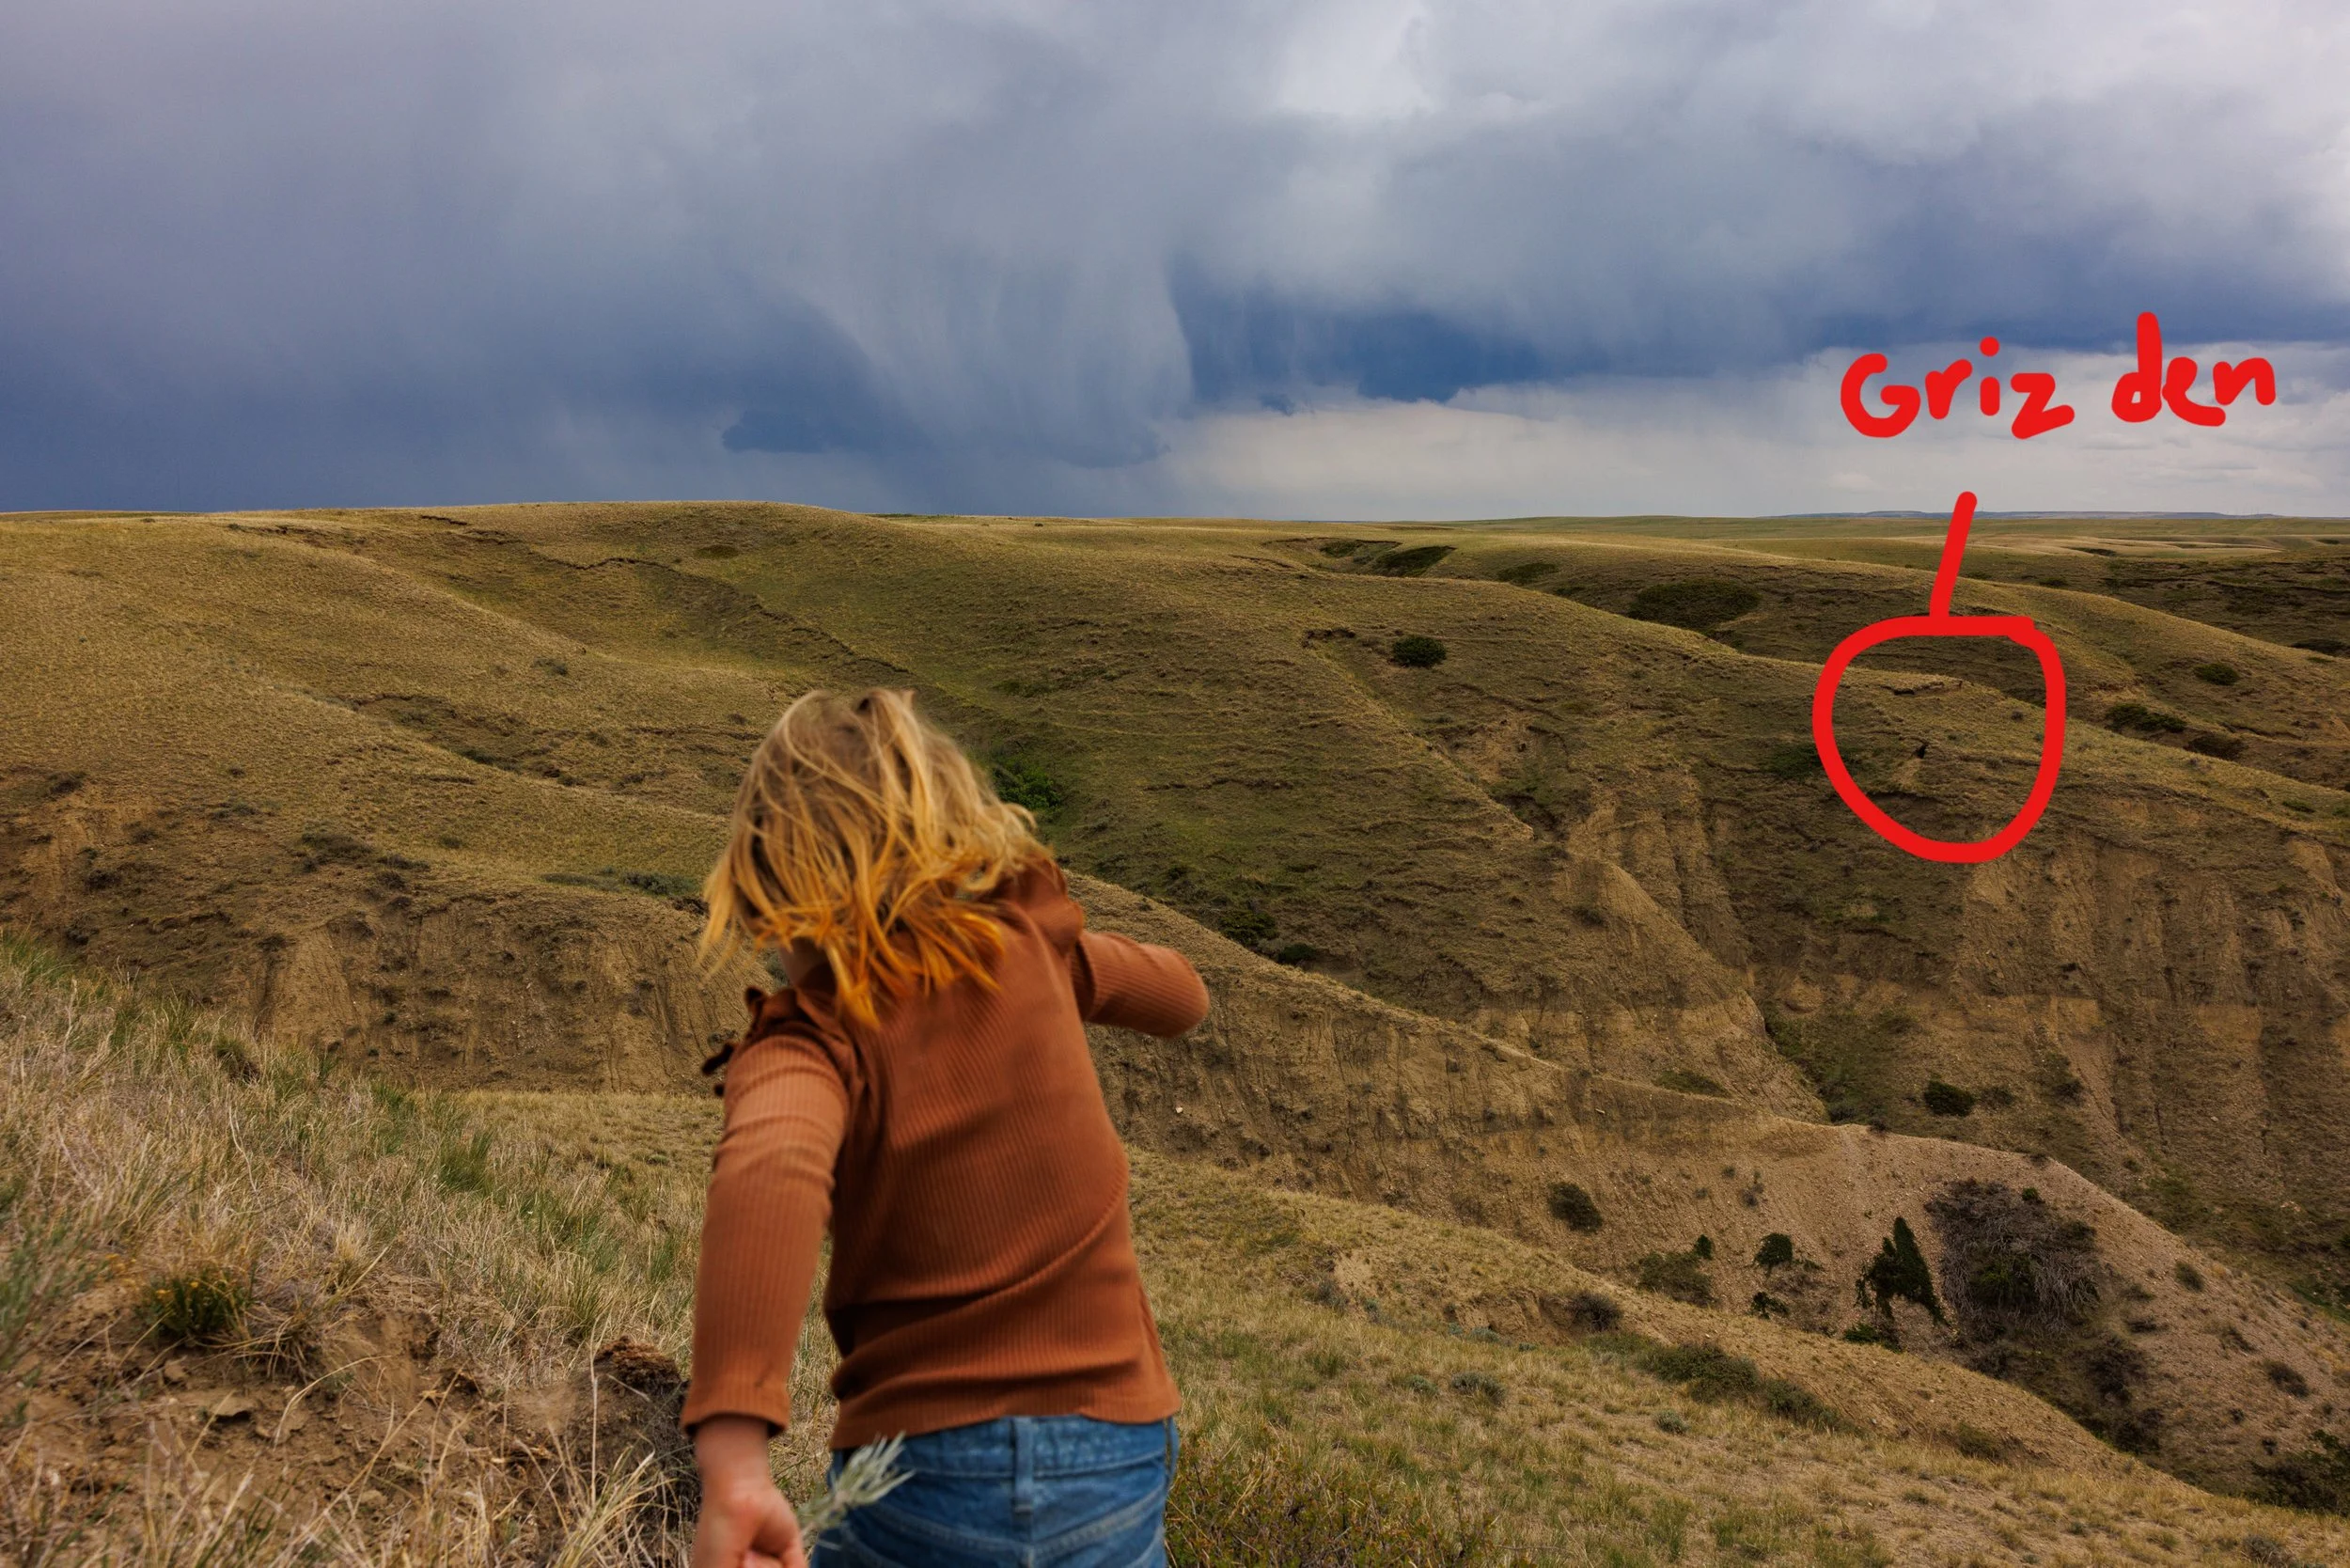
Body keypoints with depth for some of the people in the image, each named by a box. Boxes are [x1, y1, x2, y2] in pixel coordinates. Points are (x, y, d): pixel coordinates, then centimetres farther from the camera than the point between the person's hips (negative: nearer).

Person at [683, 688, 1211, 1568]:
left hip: (922, 1474, -2)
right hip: (1112, 1471, 3)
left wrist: (730, 1461, -45)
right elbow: (1180, 998, 17)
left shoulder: (810, 1041, -13)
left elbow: (769, 1177, -36)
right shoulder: (1027, 947, -3)